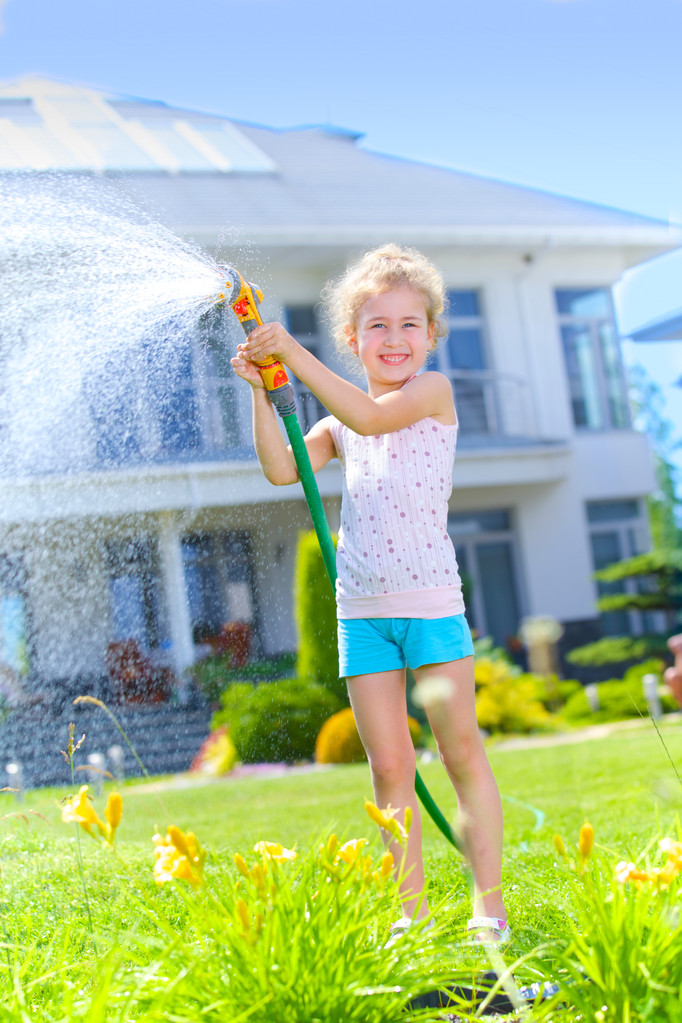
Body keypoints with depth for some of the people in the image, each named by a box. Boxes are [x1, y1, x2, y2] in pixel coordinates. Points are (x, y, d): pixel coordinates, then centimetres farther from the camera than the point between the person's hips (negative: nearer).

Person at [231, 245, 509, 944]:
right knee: (389, 766, 3)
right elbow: (282, 469, 0)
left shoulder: (433, 391, 0)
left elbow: (371, 416, -18)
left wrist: (292, 352, -19)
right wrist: (260, 391, -7)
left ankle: (489, 901, 7)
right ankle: (412, 908, 10)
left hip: (432, 599, -4)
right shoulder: (337, 426, 14)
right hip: (361, 609, 4)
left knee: (461, 749, -1)